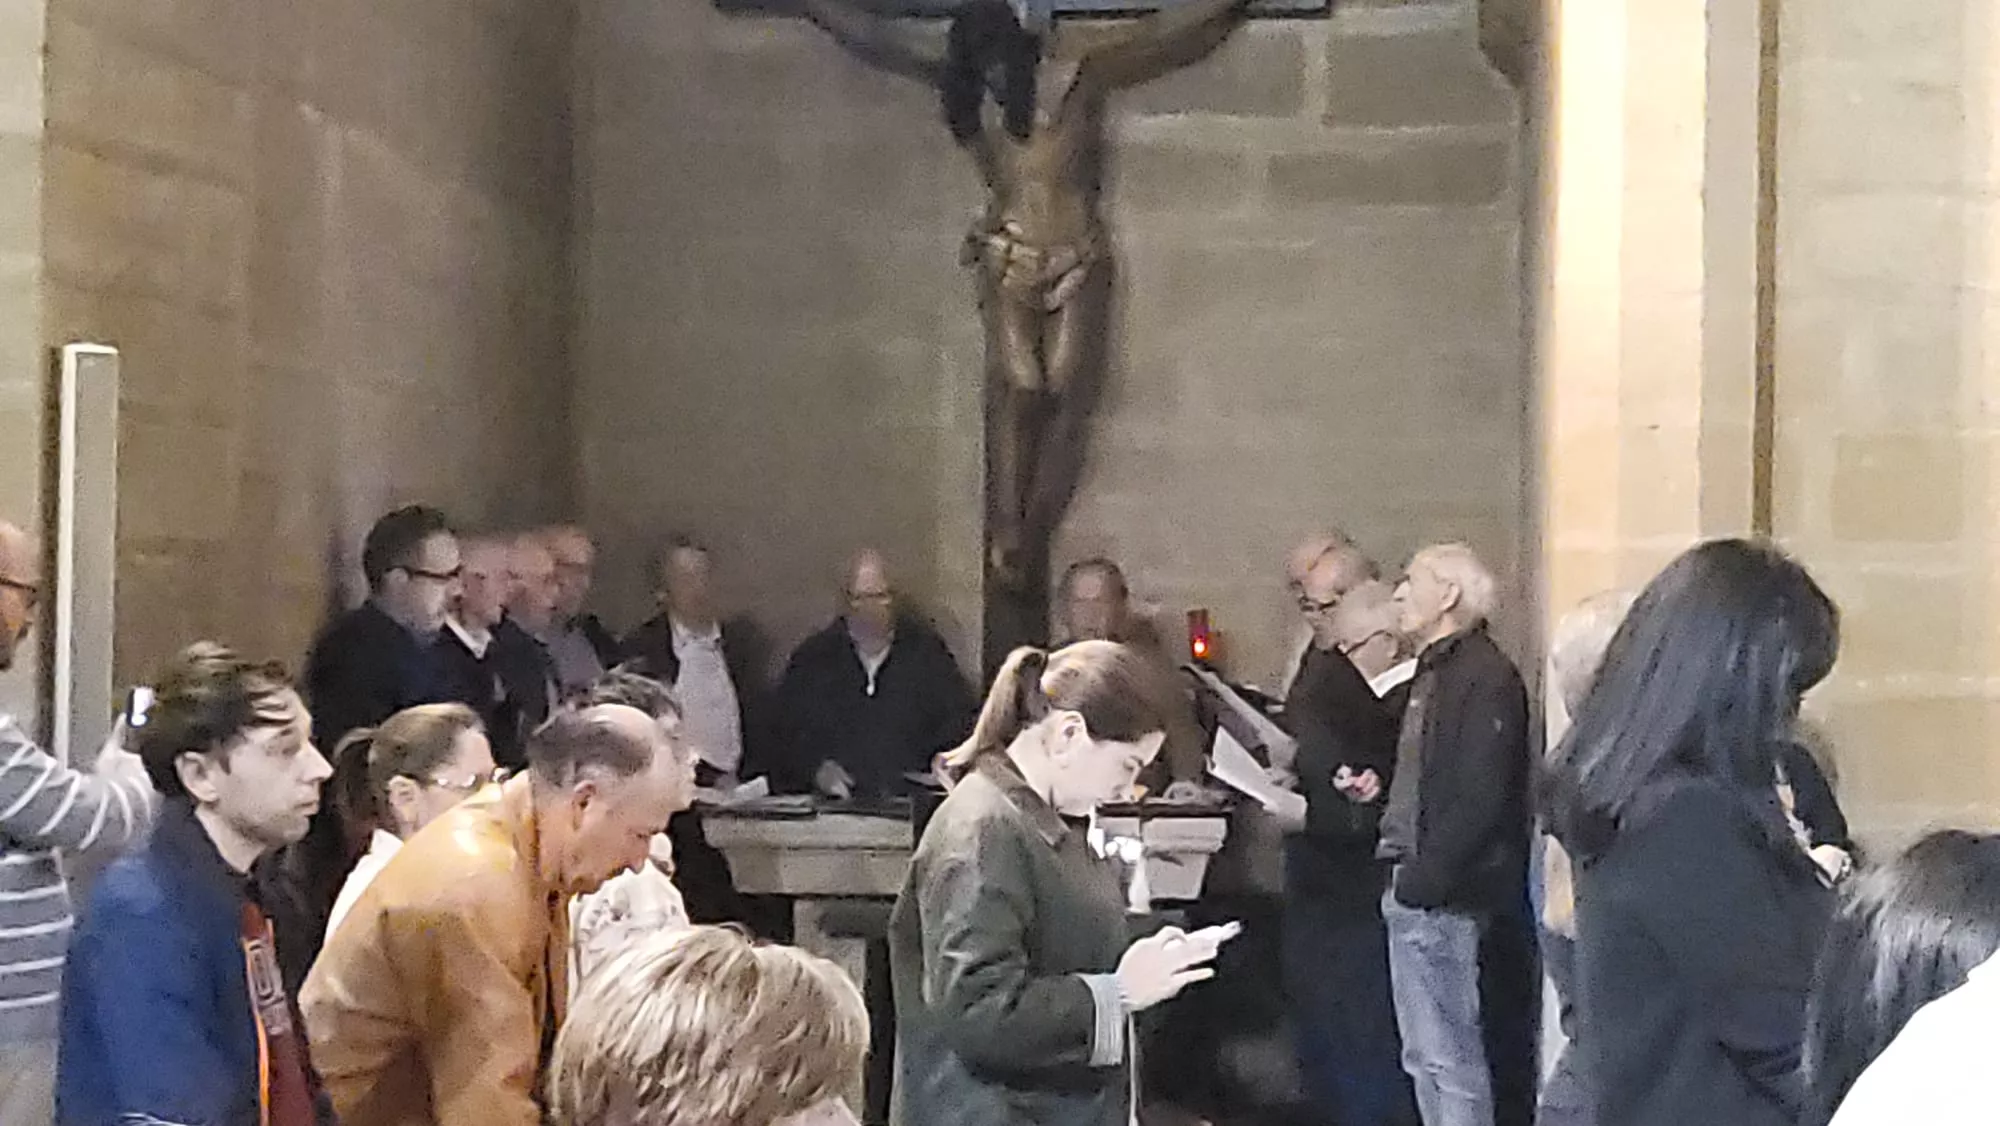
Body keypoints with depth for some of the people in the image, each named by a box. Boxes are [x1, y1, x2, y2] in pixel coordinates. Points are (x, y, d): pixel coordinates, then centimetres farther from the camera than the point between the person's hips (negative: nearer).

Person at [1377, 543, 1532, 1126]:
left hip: (1442, 898, -10)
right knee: (1424, 1055, 16)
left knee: (1449, 1055, -4)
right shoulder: (1435, 672, 16)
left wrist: (1422, 882, -20)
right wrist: (1379, 789, 8)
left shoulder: (1486, 678, -14)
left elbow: (1479, 802, -21)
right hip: (1415, 888, 10)